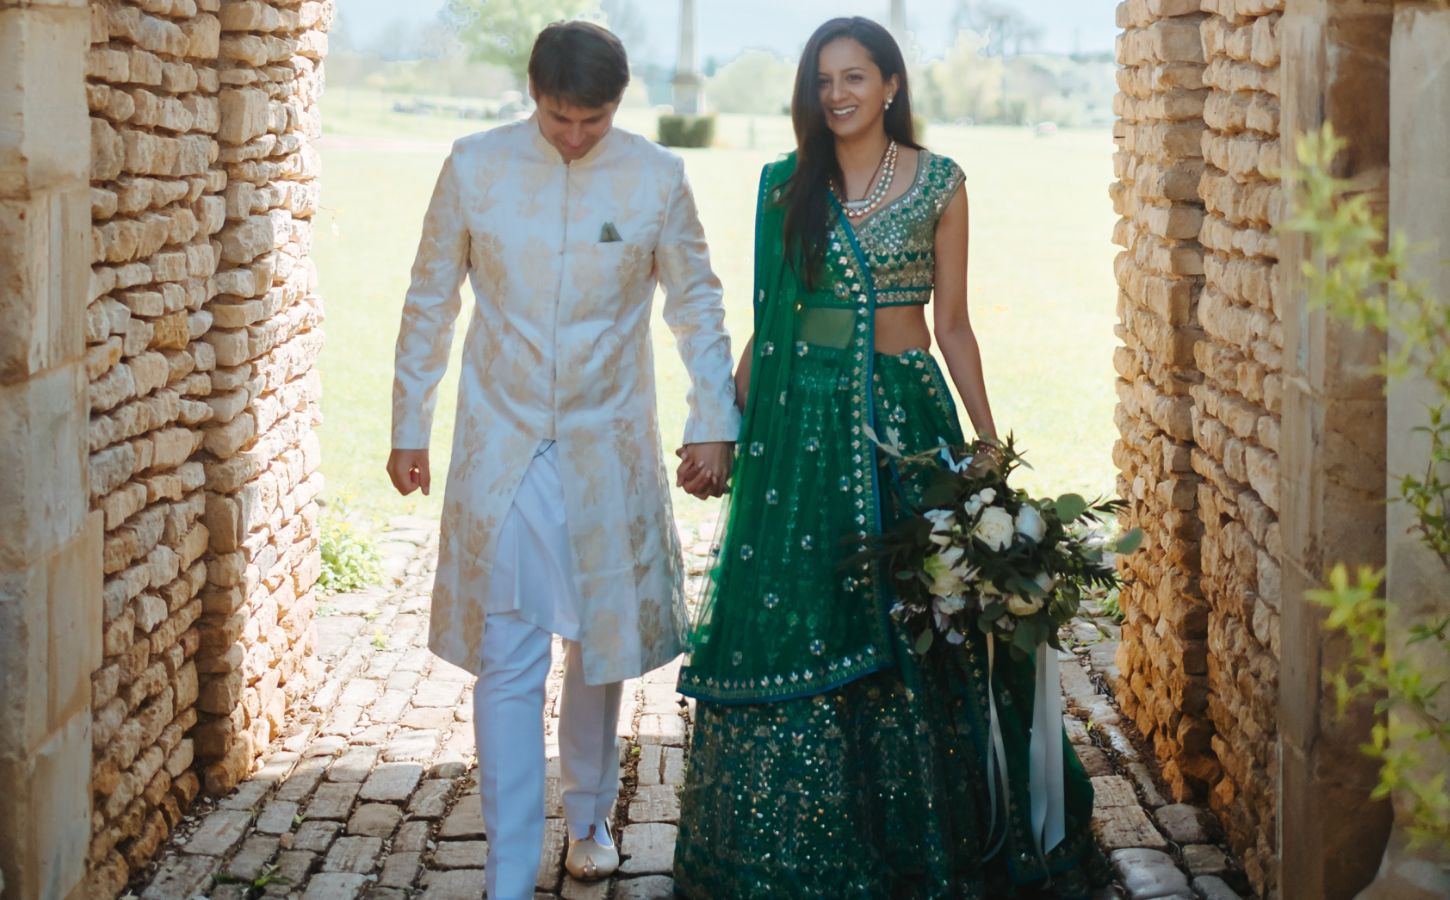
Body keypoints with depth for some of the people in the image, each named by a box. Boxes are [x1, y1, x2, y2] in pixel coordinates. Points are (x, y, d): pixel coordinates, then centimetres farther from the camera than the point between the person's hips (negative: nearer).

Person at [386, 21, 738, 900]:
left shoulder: (656, 178, -5)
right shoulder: (476, 167, -5)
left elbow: (698, 305, 6)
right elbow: (431, 302, 4)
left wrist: (713, 425, 3)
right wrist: (409, 427, 6)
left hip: (611, 449, 1)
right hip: (501, 449, -1)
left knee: (601, 646, 14)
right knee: (507, 665, -4)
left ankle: (590, 819, 35)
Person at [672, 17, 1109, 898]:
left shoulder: (938, 184, 3)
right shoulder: (786, 186, 6)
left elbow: (953, 323, 5)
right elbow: (766, 319, 10)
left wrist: (989, 440, 2)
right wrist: (730, 419, 4)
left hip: (906, 412, -1)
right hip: (803, 420, 1)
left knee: (912, 617, 1)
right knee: (793, 619, 0)